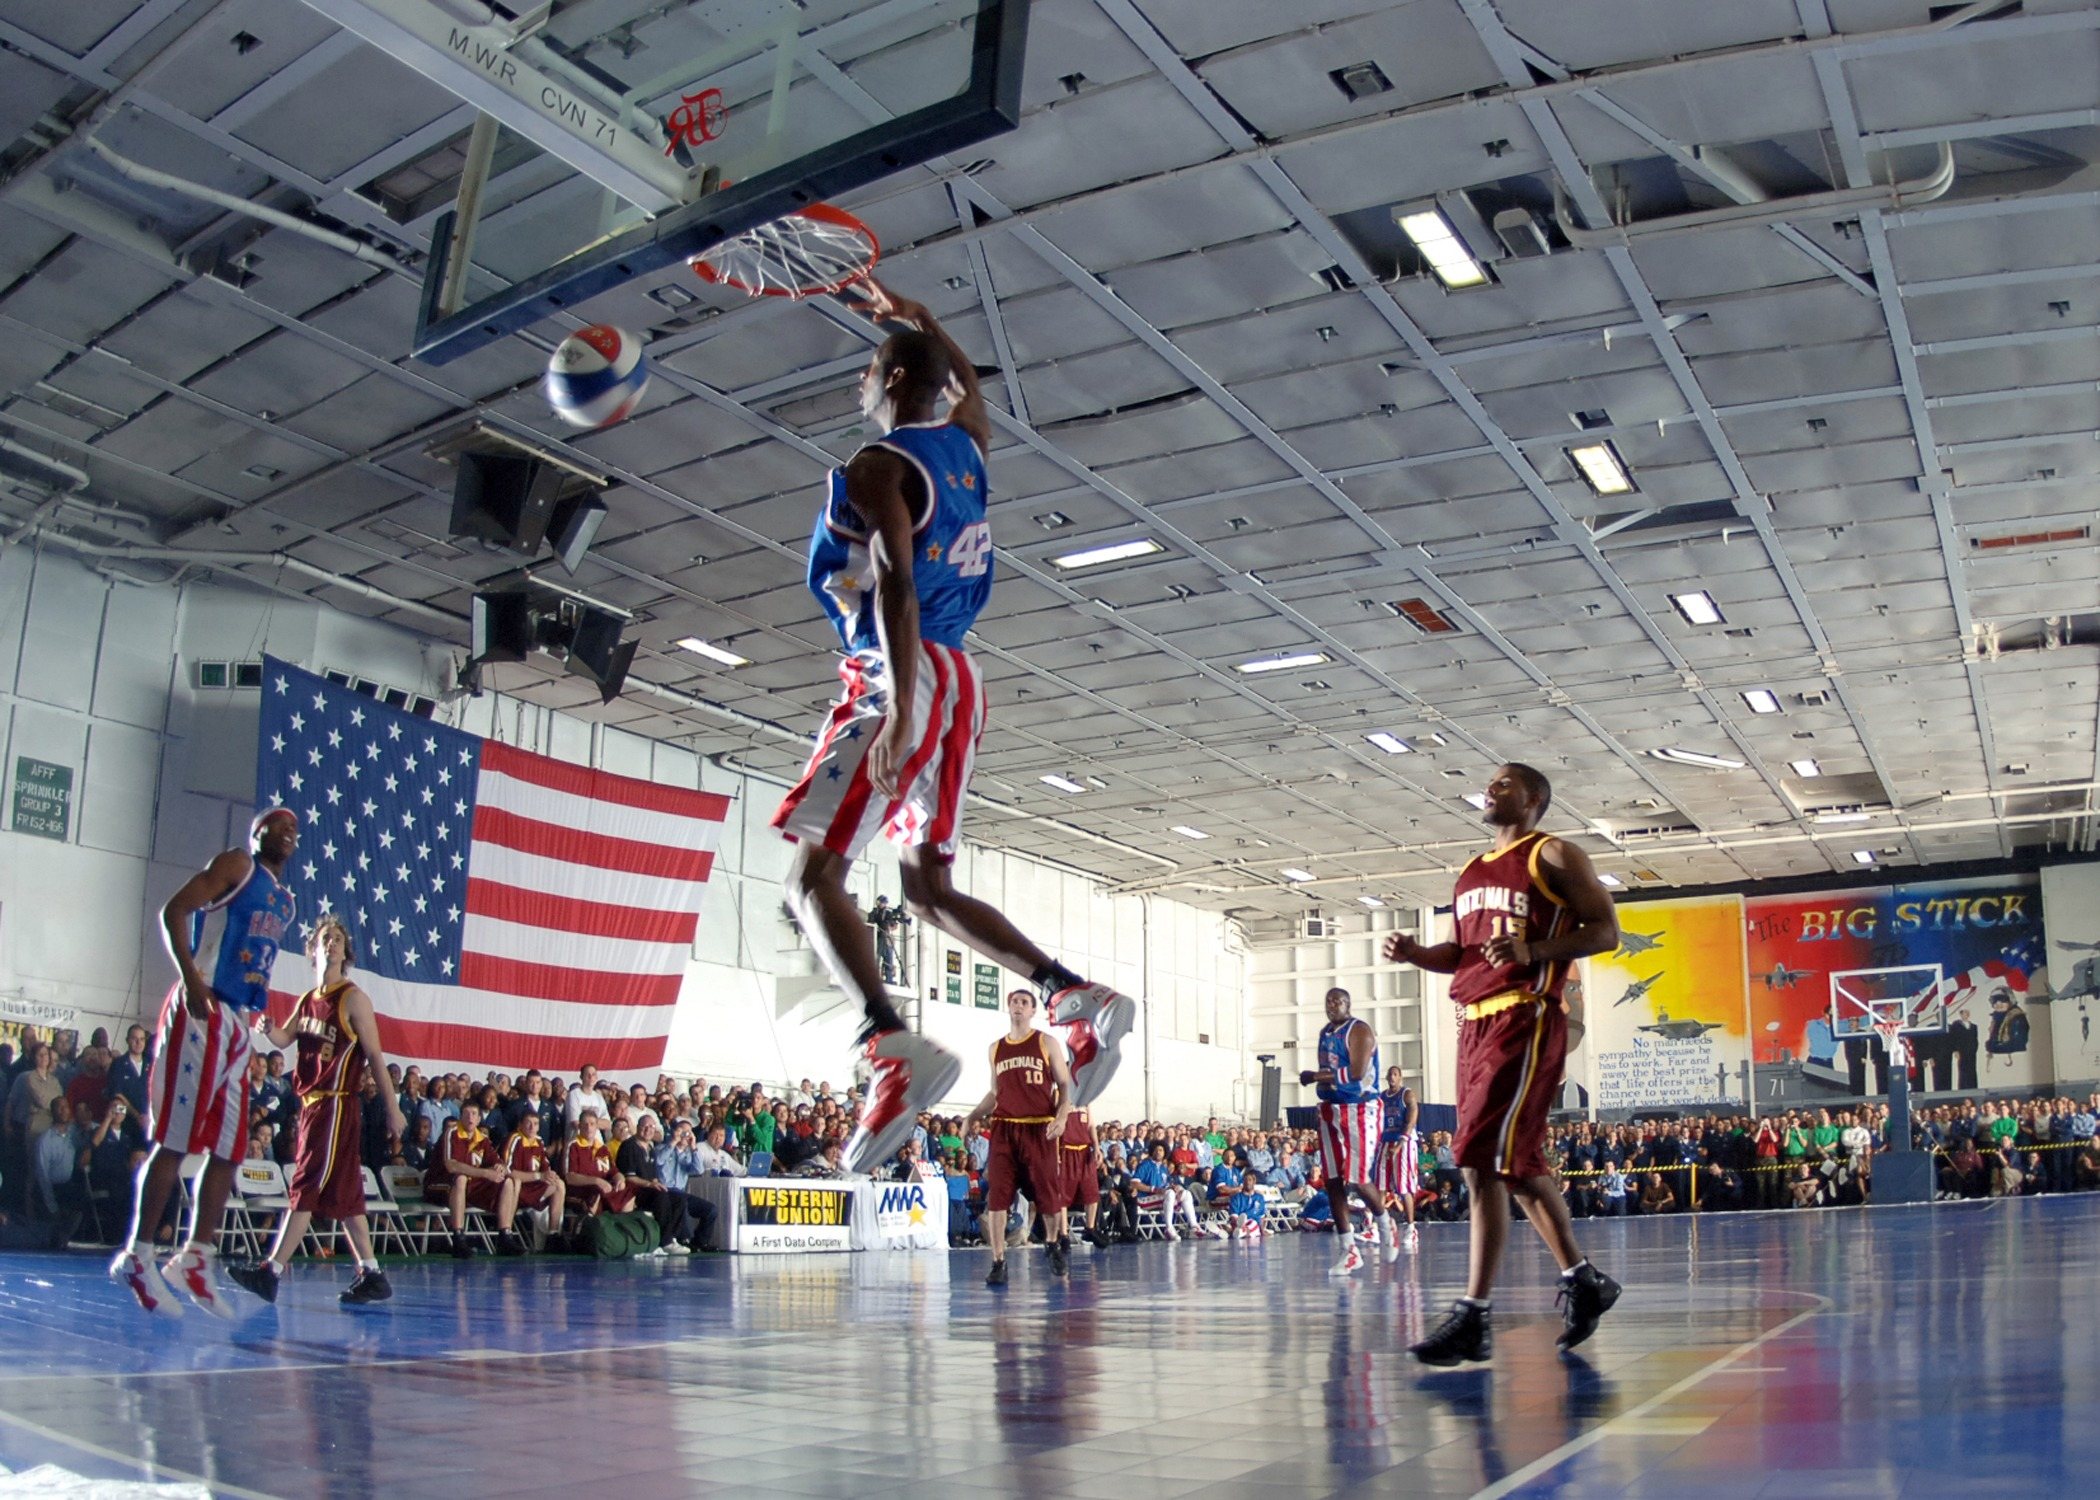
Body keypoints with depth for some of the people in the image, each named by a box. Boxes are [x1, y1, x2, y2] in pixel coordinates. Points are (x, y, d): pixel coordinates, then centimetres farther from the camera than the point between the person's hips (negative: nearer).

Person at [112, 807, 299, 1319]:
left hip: (238, 1022, 8)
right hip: (201, 1012, -8)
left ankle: (197, 1260, 13)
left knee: (227, 1150, 7)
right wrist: (191, 978, -23)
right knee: (175, 1139, -7)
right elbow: (174, 910, -12)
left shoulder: (287, 901, 20)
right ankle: (137, 1255, 0)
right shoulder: (237, 864, -2)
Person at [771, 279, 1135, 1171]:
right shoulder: (965, 445, 15)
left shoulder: (877, 466, -8)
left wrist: (899, 707, -29)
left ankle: (894, 1046, -29)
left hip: (905, 680, -8)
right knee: (928, 889, 15)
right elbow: (966, 383, 40)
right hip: (957, 684, 8)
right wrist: (913, 317, 49)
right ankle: (1074, 997, 4)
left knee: (814, 876, -11)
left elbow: (897, 585, -21)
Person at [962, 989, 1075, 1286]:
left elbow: (1065, 1085, 2)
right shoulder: (996, 1048, 14)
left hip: (1039, 1129, -2)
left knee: (1048, 1194, 4)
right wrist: (971, 1118, 9)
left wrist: (1062, 1117, -14)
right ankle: (998, 1263, -3)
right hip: (1004, 1128, 2)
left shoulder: (1046, 1043, 4)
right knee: (996, 1196, -8)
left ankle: (1054, 1244, 32)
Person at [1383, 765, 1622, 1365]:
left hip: (1525, 1020, -8)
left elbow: (1605, 931, -6)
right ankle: (1583, 1281, 30)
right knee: (1519, 1166, 14)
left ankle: (1472, 1317, -14)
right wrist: (1415, 953, 6)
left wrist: (1531, 951, -20)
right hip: (1474, 1022, 9)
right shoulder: (1472, 872, 22)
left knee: (1483, 1163, -16)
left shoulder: (1554, 856, 0)